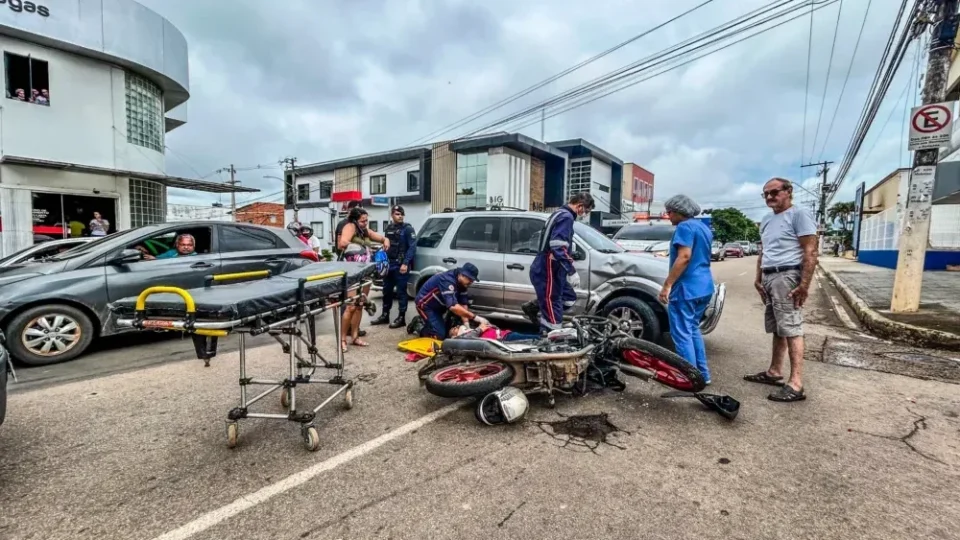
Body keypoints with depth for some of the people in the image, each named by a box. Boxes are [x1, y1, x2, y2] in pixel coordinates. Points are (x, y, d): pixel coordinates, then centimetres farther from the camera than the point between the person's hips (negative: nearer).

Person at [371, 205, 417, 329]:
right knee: (387, 291, 13)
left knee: (401, 291, -2)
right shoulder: (388, 228, 15)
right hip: (389, 264, 7)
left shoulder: (408, 229, -5)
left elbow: (412, 247, -12)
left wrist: (405, 263, -20)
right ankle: (385, 315, 25)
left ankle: (401, 318, 5)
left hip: (401, 265, -7)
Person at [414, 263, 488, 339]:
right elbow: (453, 307, -44)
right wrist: (476, 317, -44)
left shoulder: (462, 283, -7)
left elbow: (463, 304, -8)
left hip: (437, 306, 9)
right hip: (425, 304, -9)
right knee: (440, 335, -16)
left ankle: (423, 321, 22)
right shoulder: (448, 280, -34)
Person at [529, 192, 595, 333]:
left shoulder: (560, 214, 17)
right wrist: (572, 271, -24)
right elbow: (558, 246, -26)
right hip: (547, 271, -10)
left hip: (549, 270, 10)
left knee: (569, 298, 22)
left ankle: (536, 306, 19)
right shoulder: (566, 217, -15)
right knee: (553, 311, -4)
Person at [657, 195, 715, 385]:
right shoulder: (703, 227, 18)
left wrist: (667, 285, -22)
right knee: (693, 329, 19)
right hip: (704, 287, 10)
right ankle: (702, 374, 23)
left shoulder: (685, 227, -12)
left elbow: (684, 257, -23)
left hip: (686, 288, -10)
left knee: (682, 333, -4)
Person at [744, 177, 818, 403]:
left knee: (792, 329, -10)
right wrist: (758, 279, 18)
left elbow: (810, 252, -14)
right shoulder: (767, 220, 19)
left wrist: (804, 284, -20)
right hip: (769, 278, 9)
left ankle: (796, 384, -8)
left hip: (787, 277, -9)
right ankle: (774, 372, 23)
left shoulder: (799, 214, -7)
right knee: (777, 329, 14)